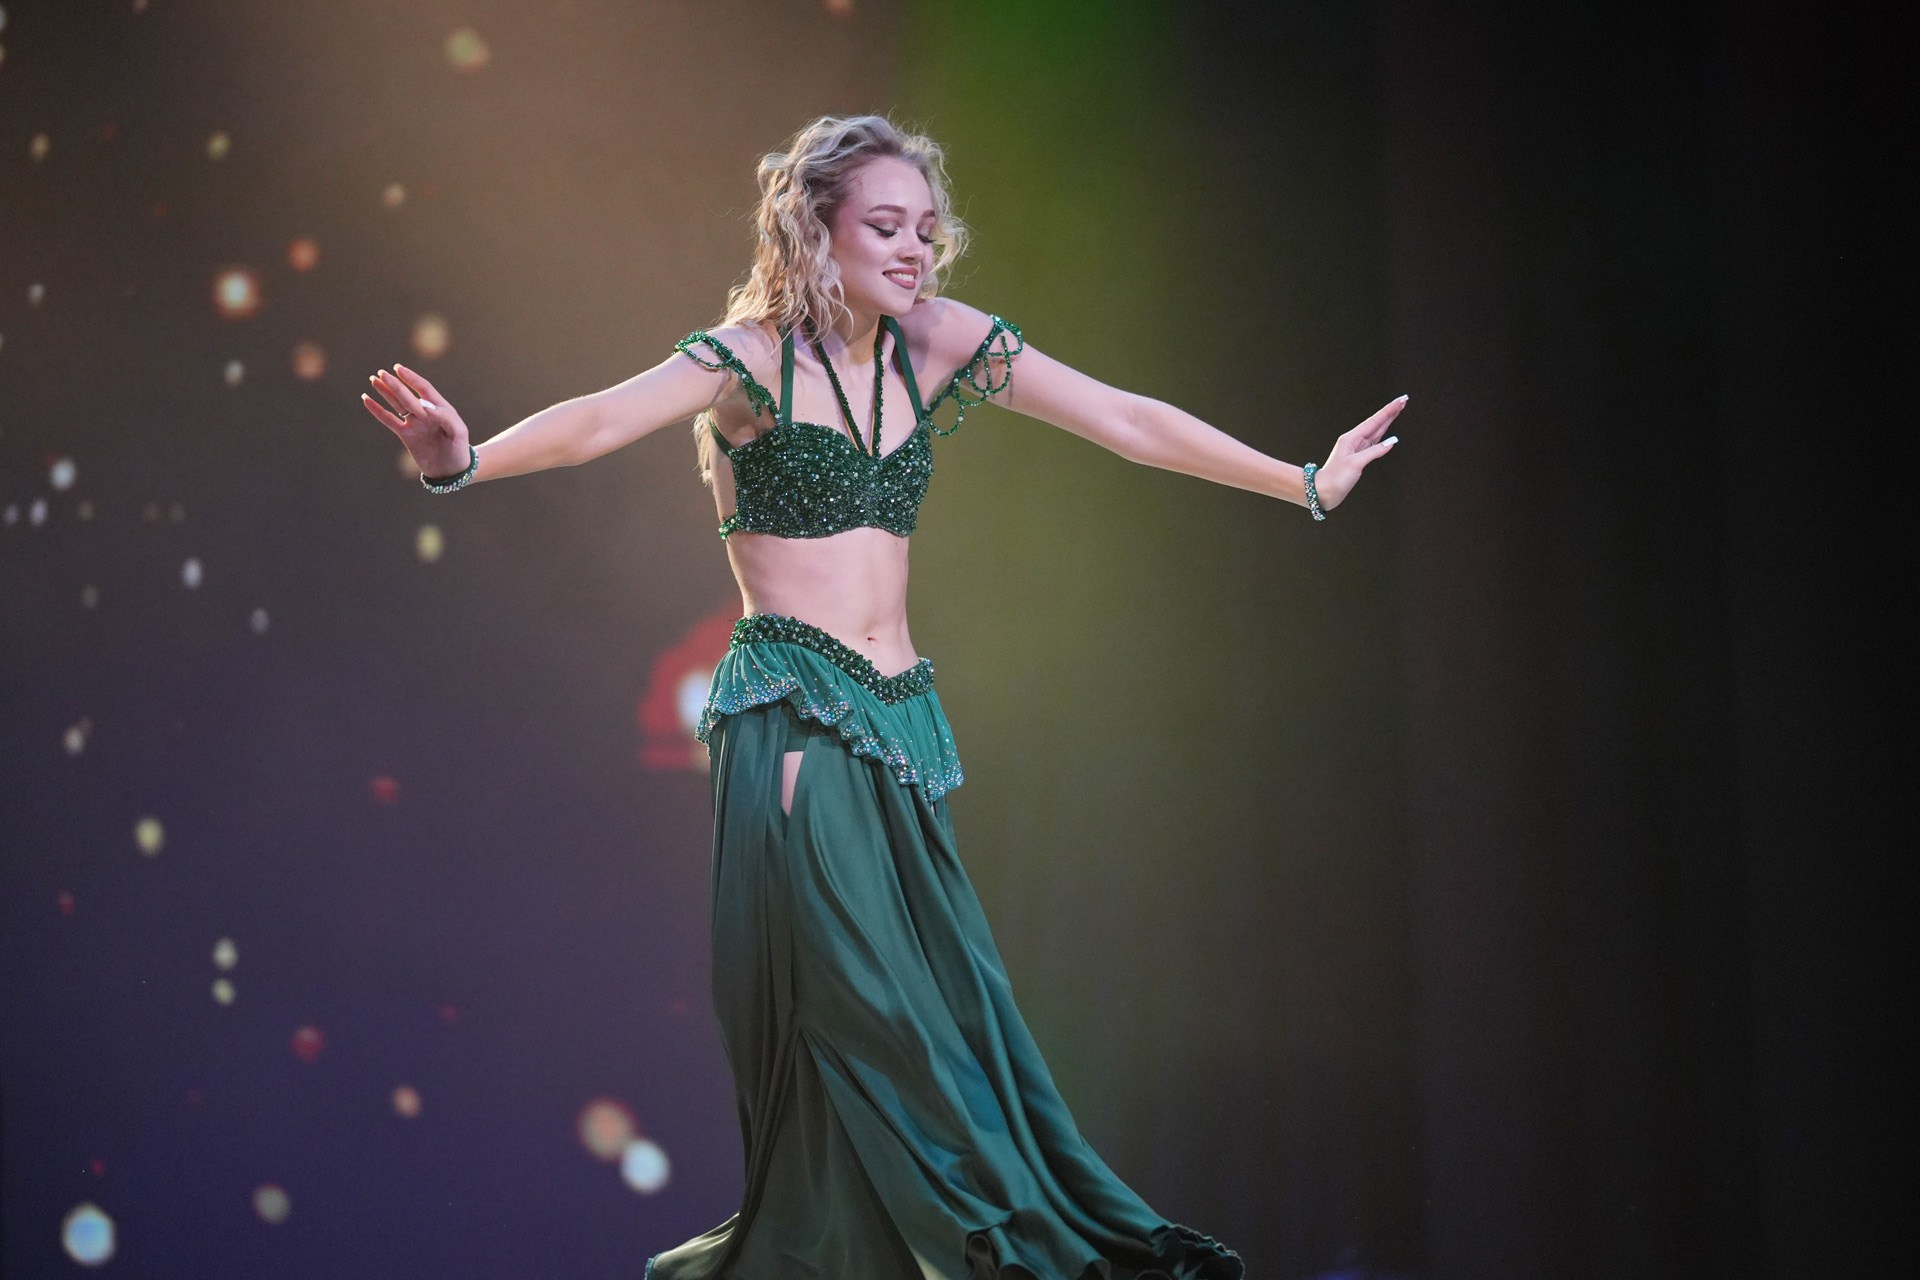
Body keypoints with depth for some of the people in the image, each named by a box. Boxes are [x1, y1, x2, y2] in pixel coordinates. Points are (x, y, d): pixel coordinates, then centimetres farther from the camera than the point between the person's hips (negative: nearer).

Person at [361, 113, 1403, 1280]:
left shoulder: (939, 342, 8)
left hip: (901, 716, 5)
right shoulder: (755, 355, -6)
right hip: (790, 721, -5)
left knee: (951, 999, 3)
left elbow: (1127, 422, 11)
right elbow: (603, 421, -22)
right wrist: (468, 460, -41)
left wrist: (1305, 484, 13)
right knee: (859, 1016, -11)